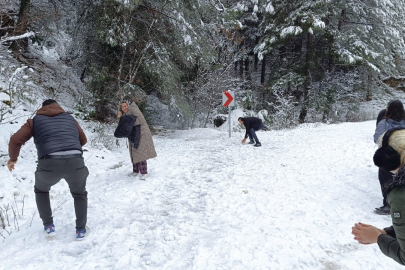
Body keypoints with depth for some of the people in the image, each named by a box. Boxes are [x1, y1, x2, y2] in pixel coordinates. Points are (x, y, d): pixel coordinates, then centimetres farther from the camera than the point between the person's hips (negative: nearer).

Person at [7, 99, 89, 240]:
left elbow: (15, 140, 11)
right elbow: (83, 140, 36)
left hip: (49, 164, -1)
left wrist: (13, 158, 28)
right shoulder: (70, 118, 27)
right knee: (79, 193, 30)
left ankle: (48, 225, 34)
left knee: (41, 190, 34)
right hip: (75, 162, 1)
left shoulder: (35, 120, 20)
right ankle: (80, 230, 28)